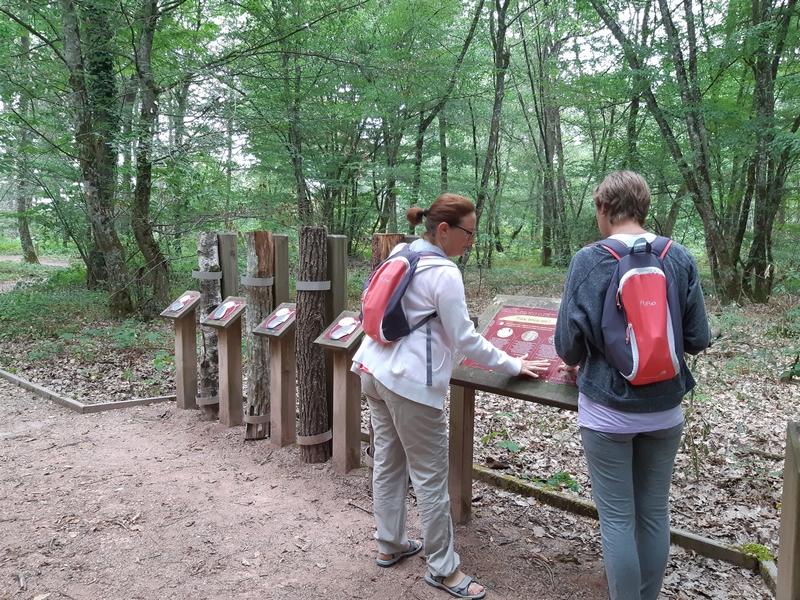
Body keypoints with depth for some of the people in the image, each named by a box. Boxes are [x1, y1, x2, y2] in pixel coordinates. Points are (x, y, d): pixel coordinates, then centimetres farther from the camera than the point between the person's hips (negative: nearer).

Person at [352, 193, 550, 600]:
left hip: (373, 370, 9)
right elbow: (466, 341, -13)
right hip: (410, 383, -9)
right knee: (430, 476, 2)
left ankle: (390, 546, 32)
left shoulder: (400, 254, 10)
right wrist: (514, 366, -3)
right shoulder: (444, 273, -15)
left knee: (388, 462, 18)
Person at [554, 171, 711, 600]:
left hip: (609, 411, -4)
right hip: (665, 409, 4)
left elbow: (568, 339, -11)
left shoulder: (589, 260, -12)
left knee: (617, 518, 9)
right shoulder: (680, 258, -3)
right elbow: (698, 339, 0)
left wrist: (574, 364, 11)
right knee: (654, 513, 17)